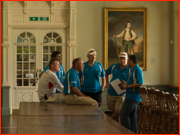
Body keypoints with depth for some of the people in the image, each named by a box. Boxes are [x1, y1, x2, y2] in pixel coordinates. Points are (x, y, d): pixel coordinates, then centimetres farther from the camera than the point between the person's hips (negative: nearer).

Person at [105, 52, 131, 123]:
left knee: (117, 113, -10)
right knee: (114, 112, 12)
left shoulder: (130, 70, -10)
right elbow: (106, 73, 21)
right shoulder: (114, 66, 2)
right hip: (110, 94, 4)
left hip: (121, 95, -3)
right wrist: (107, 83, 10)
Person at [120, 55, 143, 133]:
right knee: (132, 116, 11)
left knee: (123, 113, -8)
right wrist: (126, 84, 12)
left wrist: (127, 86, -18)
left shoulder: (137, 69, -15)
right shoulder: (133, 70, 18)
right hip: (132, 96, 10)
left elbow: (140, 84, -22)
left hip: (133, 96, -10)